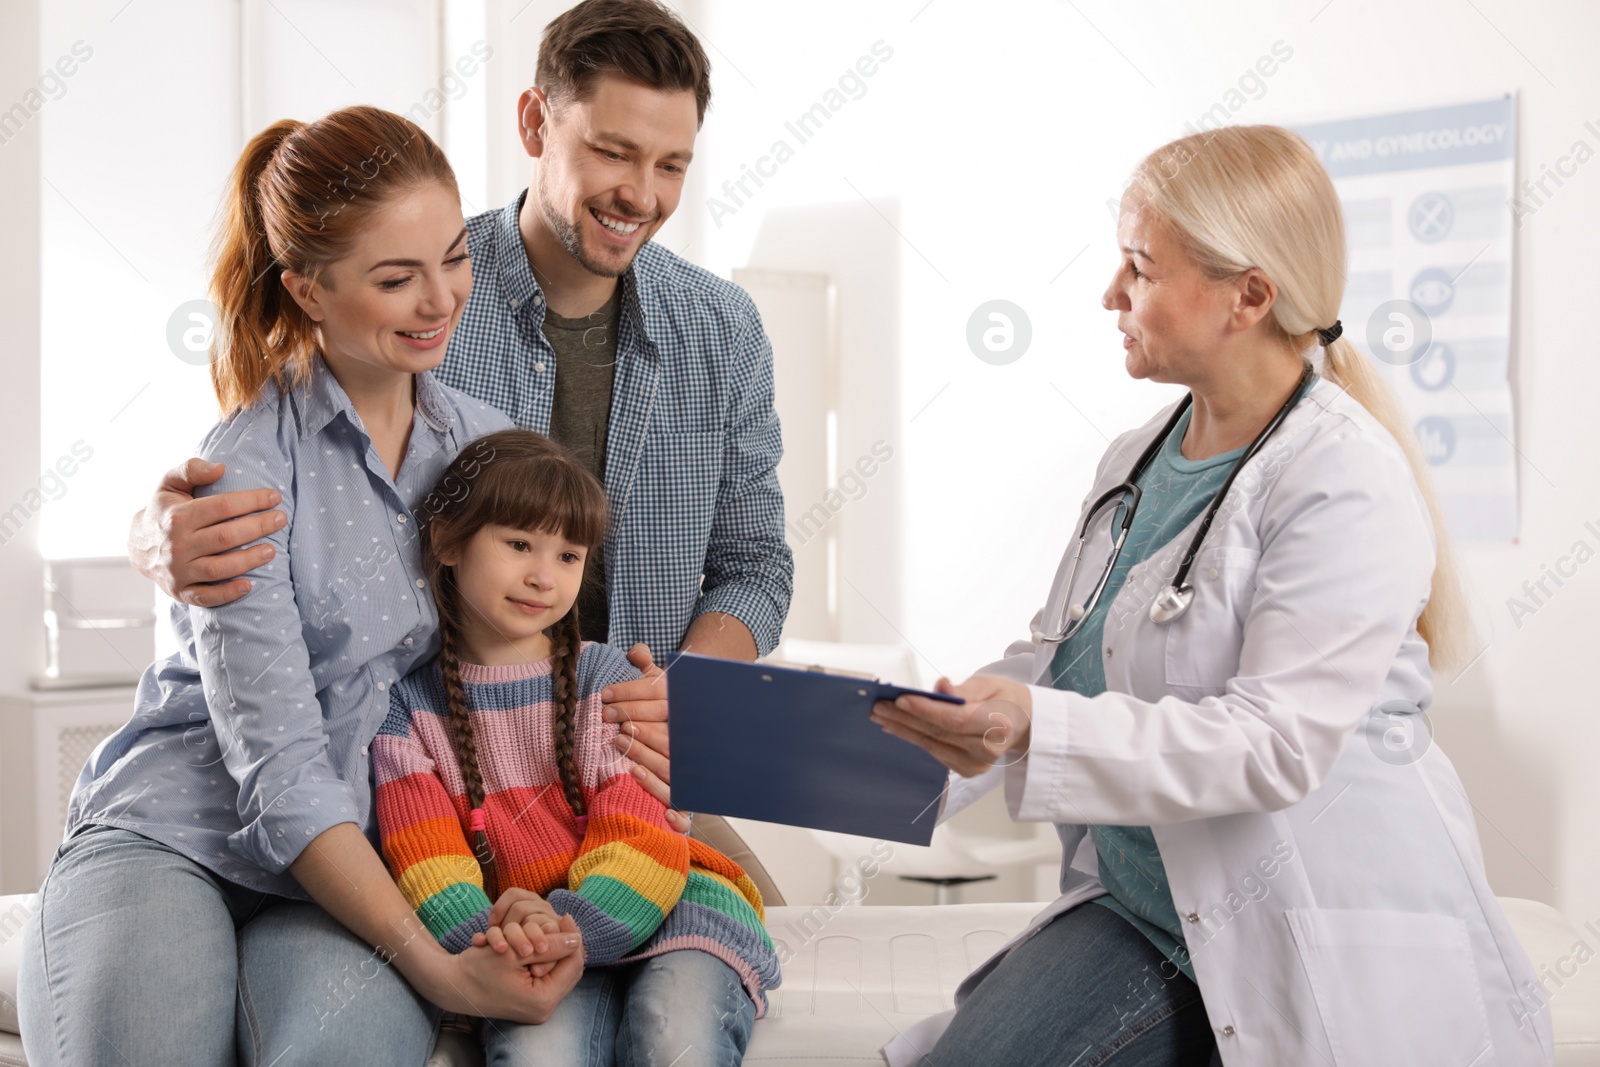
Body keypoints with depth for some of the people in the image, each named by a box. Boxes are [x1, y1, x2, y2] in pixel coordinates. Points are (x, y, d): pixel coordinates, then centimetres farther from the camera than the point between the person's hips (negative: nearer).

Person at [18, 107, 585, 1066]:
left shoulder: (488, 443, 8)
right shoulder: (244, 472, -12)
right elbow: (278, 770, -17)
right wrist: (433, 964, -23)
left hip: (364, 859, 4)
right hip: (171, 836, -3)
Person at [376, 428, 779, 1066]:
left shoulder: (605, 678, 4)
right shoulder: (408, 706, 7)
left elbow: (640, 844, -5)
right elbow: (428, 861, -3)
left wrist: (566, 933, -24)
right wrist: (493, 939, -25)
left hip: (667, 913, 0)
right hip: (535, 939, 0)